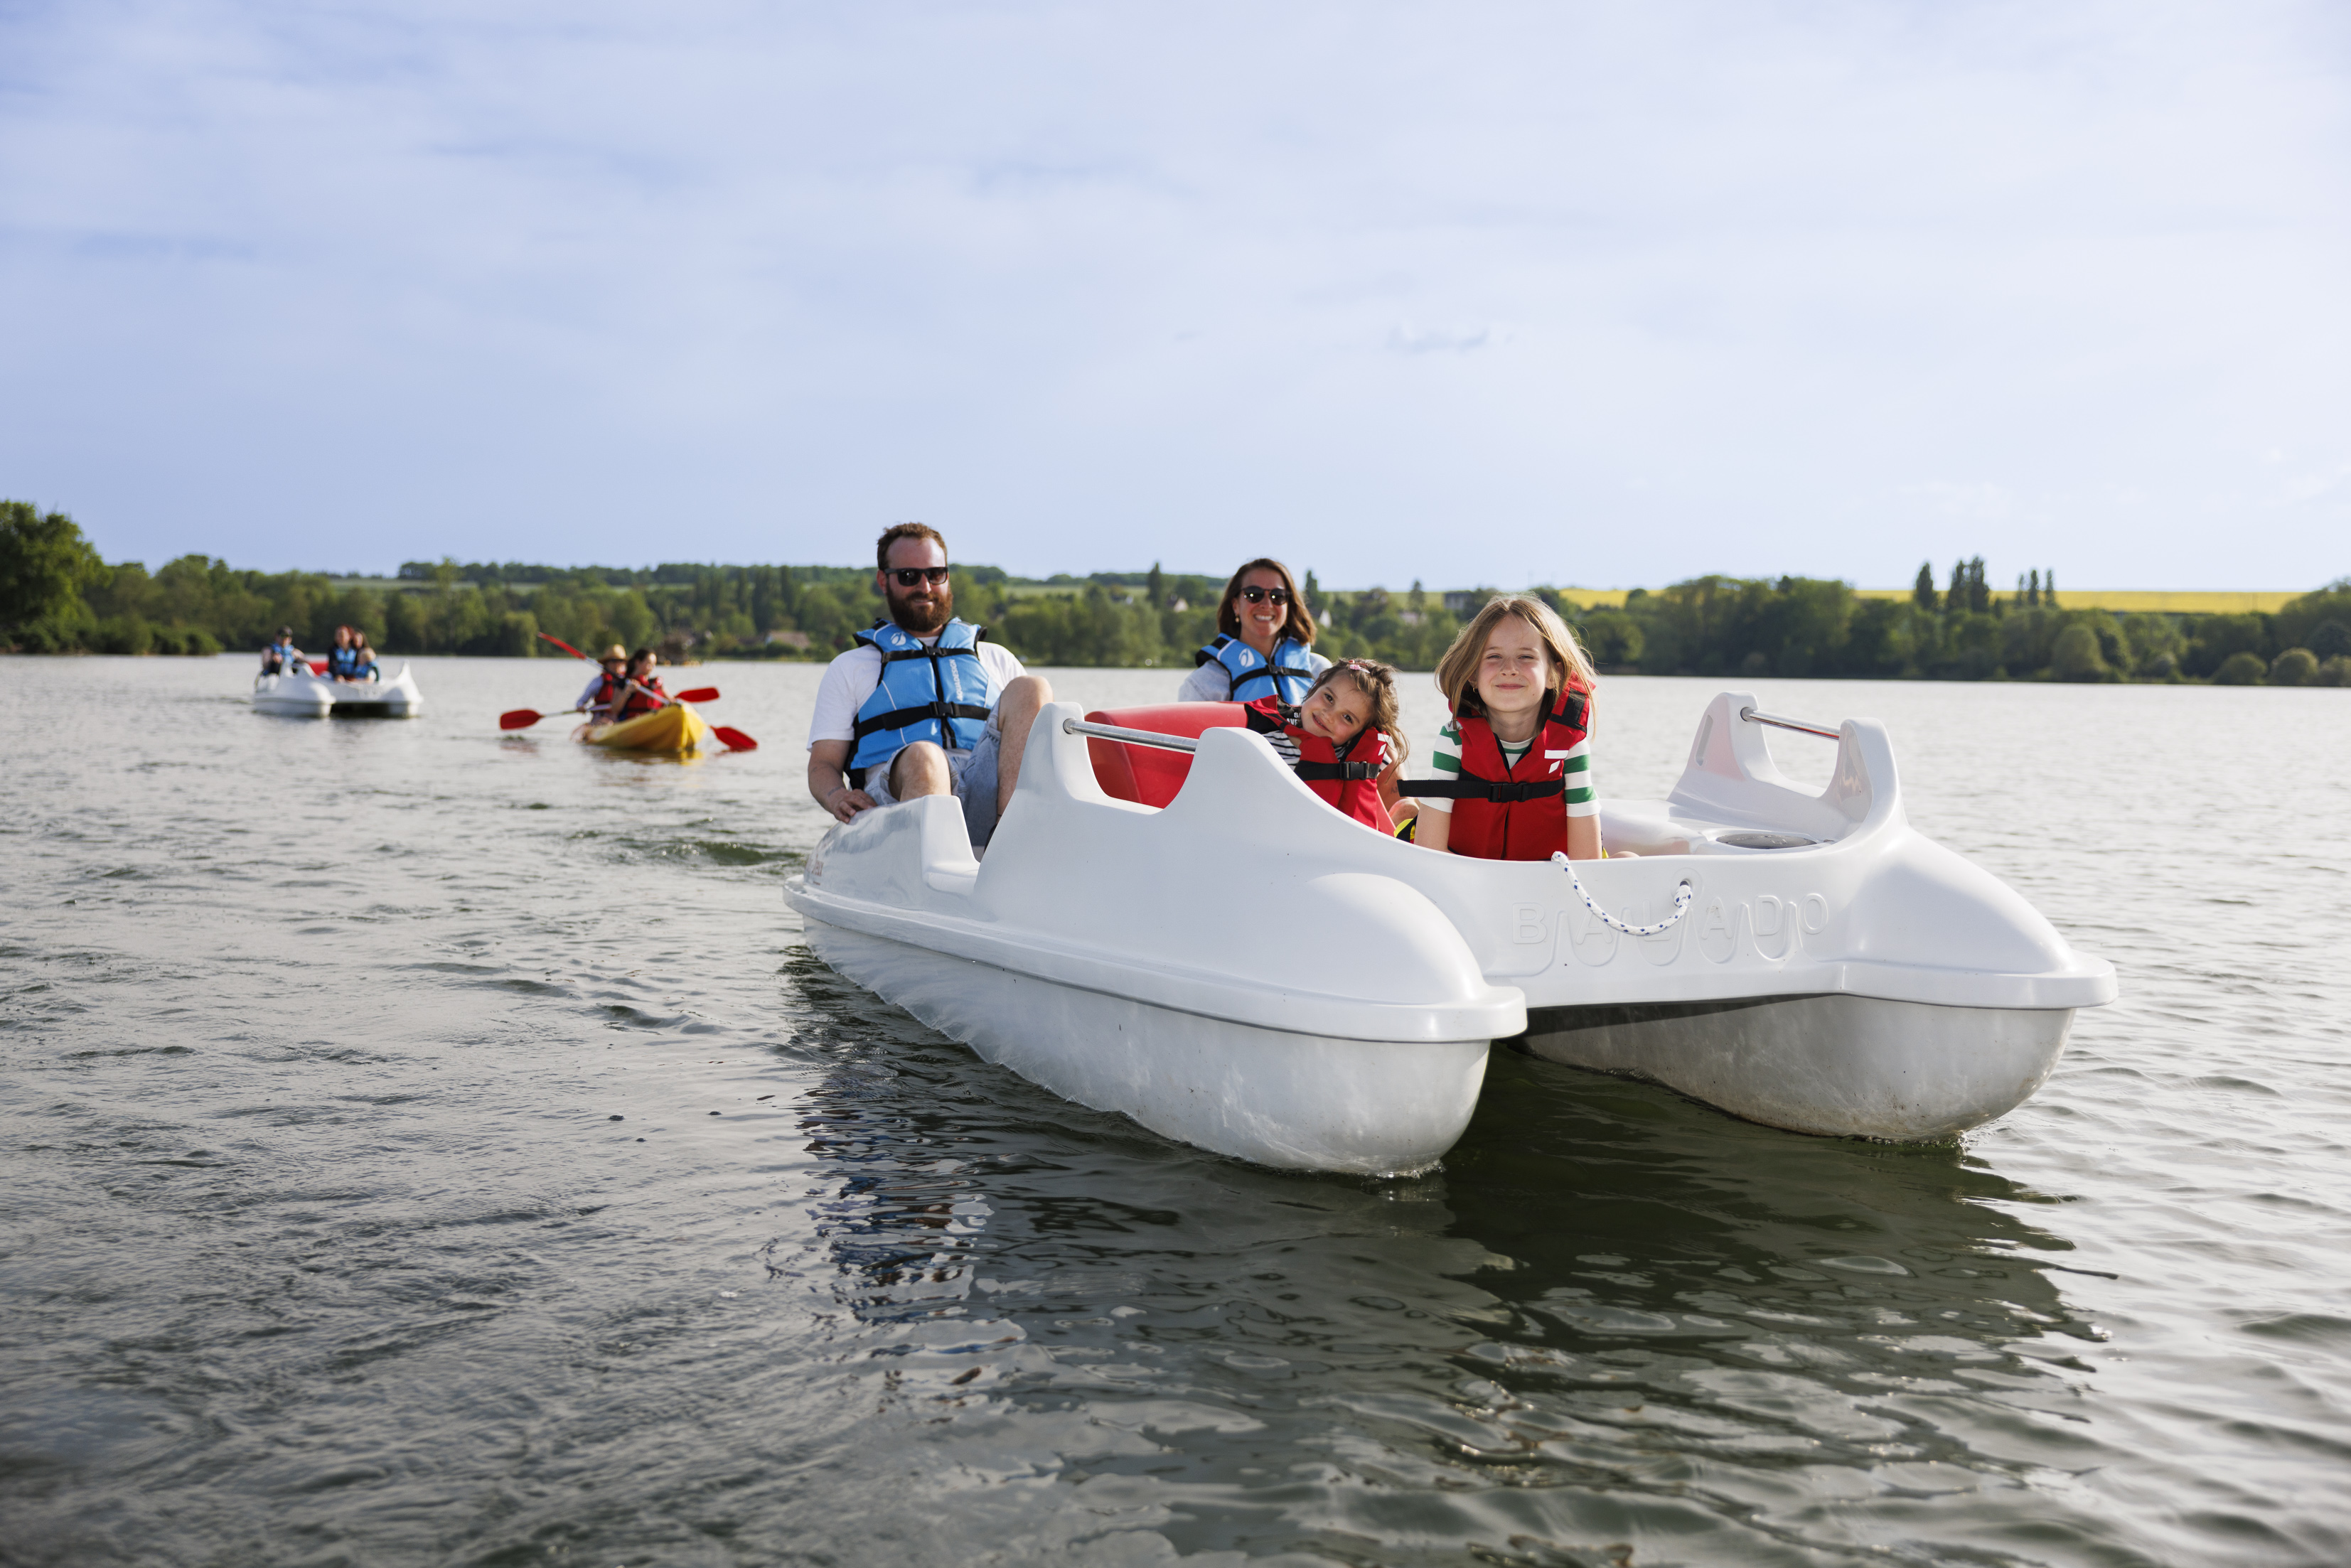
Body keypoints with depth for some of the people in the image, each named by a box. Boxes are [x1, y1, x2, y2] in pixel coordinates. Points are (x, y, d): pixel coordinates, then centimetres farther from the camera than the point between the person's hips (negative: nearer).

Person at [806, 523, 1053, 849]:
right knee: (923, 756, -37)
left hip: (990, 791, 2)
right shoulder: (849, 669, 27)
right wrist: (839, 798, -9)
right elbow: (822, 764, 17)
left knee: (1029, 688, -23)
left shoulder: (996, 659, 32)